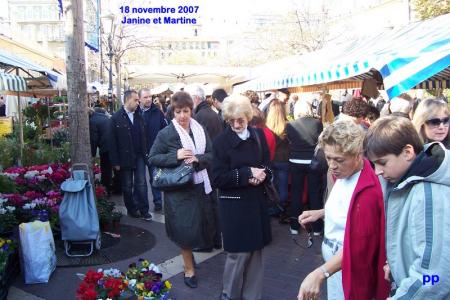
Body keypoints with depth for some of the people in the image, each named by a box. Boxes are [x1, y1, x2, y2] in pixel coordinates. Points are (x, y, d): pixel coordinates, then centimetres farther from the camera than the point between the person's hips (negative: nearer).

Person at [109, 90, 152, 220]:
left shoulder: (139, 117, 4)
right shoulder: (116, 118, -8)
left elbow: (144, 137, 6)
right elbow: (113, 141, -11)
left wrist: (145, 153, 0)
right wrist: (115, 161, -13)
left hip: (139, 156, 3)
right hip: (125, 157, -3)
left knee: (141, 184, 2)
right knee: (127, 186, 10)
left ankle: (143, 210, 10)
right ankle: (131, 209, 24)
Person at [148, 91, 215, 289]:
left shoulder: (200, 130, 2)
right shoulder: (166, 134, -9)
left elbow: (210, 155, 5)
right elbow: (152, 158, -7)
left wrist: (197, 158, -16)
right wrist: (175, 156, -20)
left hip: (200, 185, 4)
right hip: (179, 189, -4)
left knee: (202, 225, 15)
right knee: (185, 229, 0)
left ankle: (190, 249, 47)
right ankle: (189, 269, 21)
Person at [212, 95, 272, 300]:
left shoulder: (258, 136, 5)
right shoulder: (221, 142, -7)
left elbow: (268, 167, 9)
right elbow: (217, 178, -13)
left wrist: (261, 175, -14)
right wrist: (248, 173, -18)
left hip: (257, 202, 4)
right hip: (234, 205, -4)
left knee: (255, 250, 12)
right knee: (239, 252, 2)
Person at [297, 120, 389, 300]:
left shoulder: (368, 191, -28)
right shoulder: (343, 174, -1)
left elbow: (358, 245, -30)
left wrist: (320, 273, -37)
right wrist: (320, 213, 1)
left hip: (347, 268, -8)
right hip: (333, 259, 8)